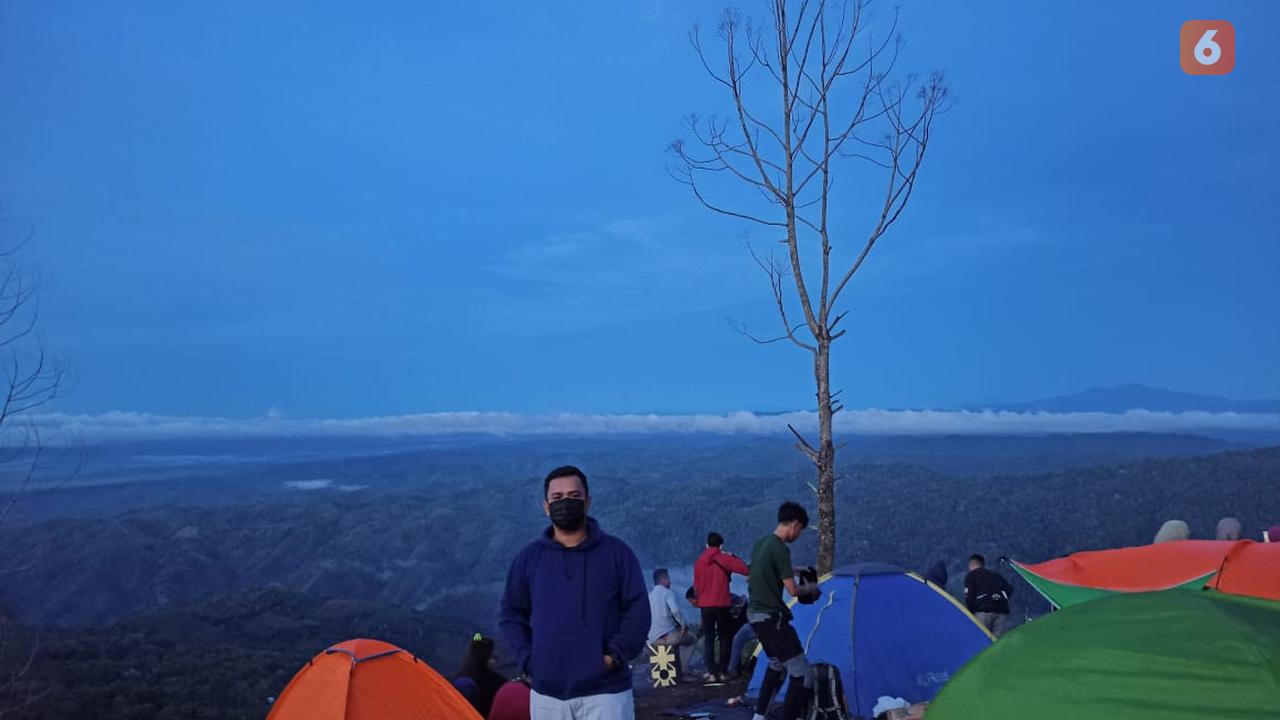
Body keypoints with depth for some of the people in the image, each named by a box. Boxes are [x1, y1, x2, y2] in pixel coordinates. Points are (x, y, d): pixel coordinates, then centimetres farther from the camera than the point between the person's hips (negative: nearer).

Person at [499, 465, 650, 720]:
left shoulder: (616, 552, 1)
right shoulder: (529, 557, 6)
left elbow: (637, 611, 1)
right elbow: (511, 615, 12)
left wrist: (616, 655, -10)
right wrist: (528, 661, -1)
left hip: (605, 690, -2)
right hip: (547, 692, 3)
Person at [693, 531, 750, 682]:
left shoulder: (699, 562, 3)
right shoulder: (725, 559, -6)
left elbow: (696, 586, 7)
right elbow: (746, 570, -9)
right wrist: (733, 557, 3)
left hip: (705, 606, 2)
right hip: (722, 605, -2)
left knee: (708, 639, 6)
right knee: (724, 638, 9)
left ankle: (711, 673, 0)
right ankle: (722, 672, 8)